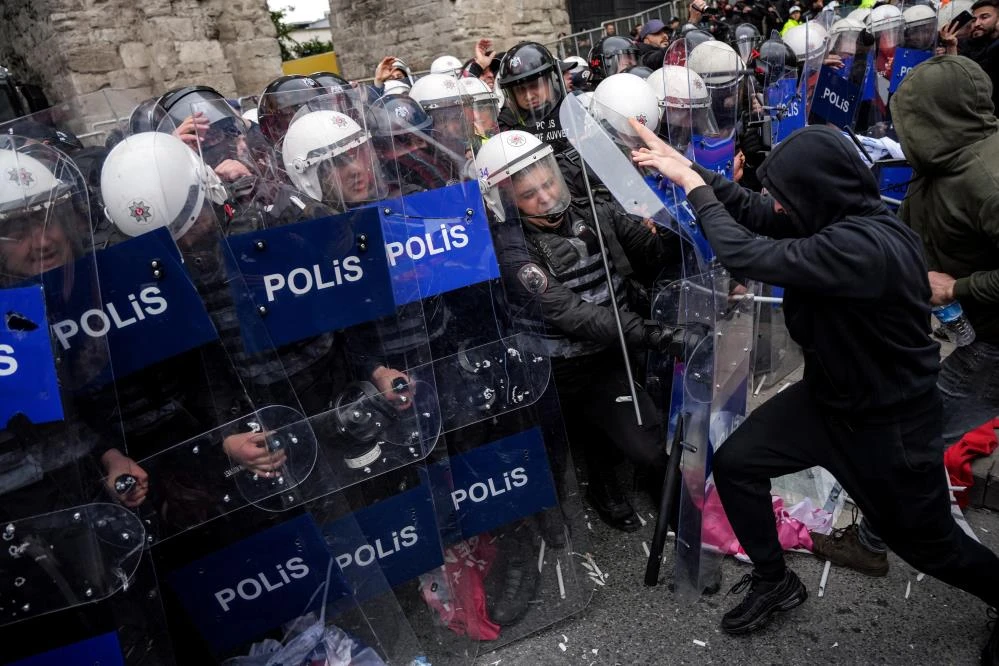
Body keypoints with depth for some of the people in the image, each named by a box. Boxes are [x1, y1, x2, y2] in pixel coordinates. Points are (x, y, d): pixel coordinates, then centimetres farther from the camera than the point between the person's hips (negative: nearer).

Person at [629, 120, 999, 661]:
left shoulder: (865, 246, -36)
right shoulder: (838, 214, -8)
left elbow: (746, 255, -36)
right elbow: (754, 214, -1)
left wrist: (695, 188, -23)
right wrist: (687, 167, -9)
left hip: (889, 422, -8)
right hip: (827, 396, 8)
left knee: (926, 542, 13)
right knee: (734, 463, 4)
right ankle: (775, 581, 25)